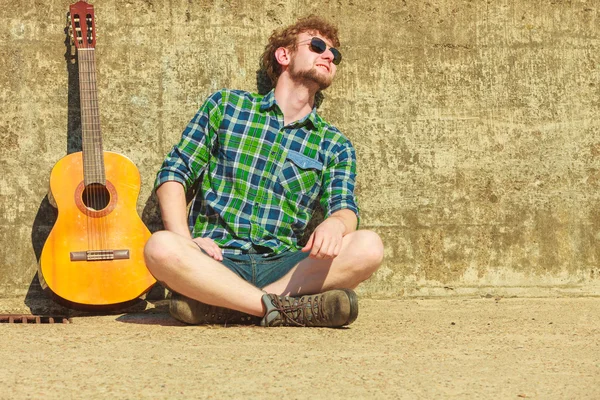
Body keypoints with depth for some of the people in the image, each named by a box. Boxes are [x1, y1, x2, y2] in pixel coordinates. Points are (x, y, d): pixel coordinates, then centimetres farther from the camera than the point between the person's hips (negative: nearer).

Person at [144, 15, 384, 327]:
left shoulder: (335, 146, 17)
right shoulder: (226, 104, 14)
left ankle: (215, 305, -29)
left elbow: (345, 208, 1)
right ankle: (289, 309, -31)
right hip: (215, 264, -2)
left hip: (283, 267, 2)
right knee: (160, 247, -34)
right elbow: (174, 172, 8)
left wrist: (335, 223, -26)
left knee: (368, 247, -26)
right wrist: (184, 241, -10)